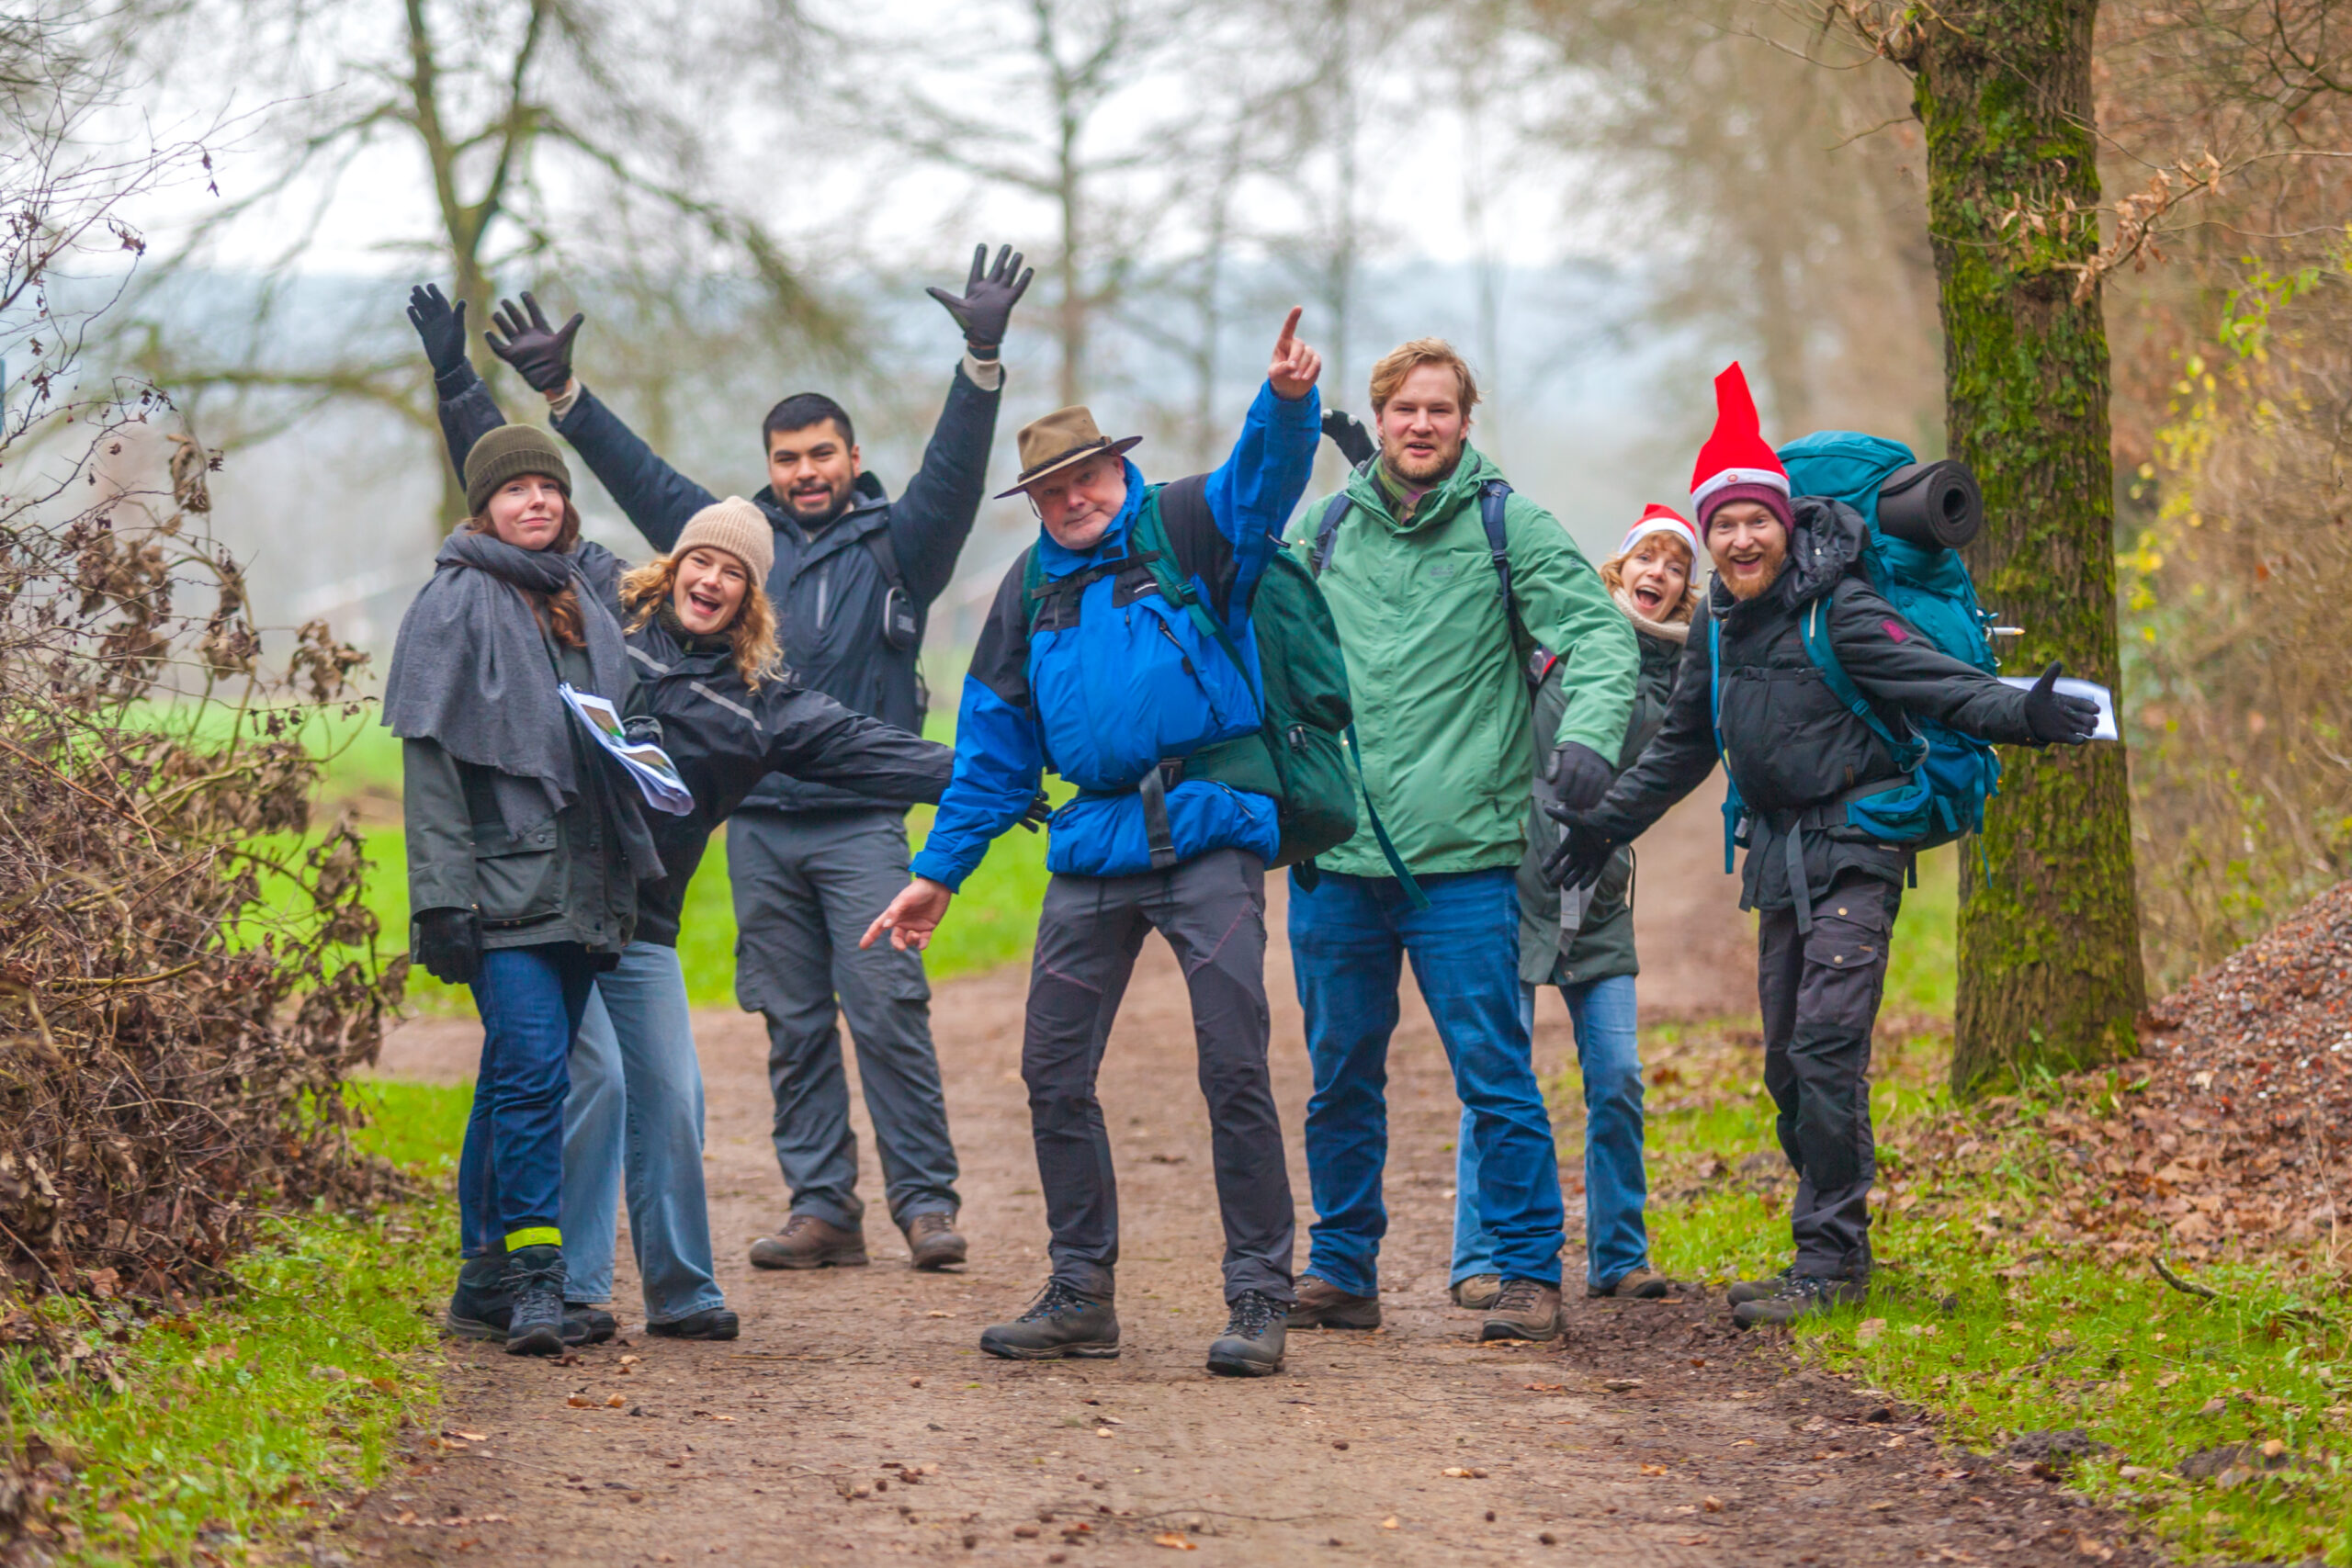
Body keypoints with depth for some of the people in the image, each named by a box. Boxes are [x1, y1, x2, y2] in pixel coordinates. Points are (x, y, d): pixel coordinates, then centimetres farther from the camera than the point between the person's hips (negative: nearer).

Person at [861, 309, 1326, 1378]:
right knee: (1054, 1072, 5)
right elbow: (992, 750, 19)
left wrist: (1287, 400, -39)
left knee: (1234, 1068, -8)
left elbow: (1265, 480, -18)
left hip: (1209, 833, -5)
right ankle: (1082, 1296, 16)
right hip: (1095, 849, 5)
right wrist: (939, 872, 14)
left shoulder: (1186, 528, 3)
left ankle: (1261, 1298, -1)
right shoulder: (1029, 593, 16)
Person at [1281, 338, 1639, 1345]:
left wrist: (1589, 731, -24)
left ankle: (1530, 1273, 3)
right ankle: (1342, 1269, 21)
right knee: (1341, 1078, 11)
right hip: (1335, 849, 3)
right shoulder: (1321, 529, 10)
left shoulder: (1509, 525, 1)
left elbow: (1599, 632, -6)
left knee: (1494, 1073, -4)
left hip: (1462, 855, -3)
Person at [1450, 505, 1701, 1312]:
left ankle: (1618, 1256, 12)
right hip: (1515, 880, -3)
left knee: (1618, 1080, 0)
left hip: (1600, 902, 3)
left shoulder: (1676, 677, 9)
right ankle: (1479, 1260, 3)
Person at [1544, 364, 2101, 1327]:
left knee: (1826, 1049, -16)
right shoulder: (1718, 627, 11)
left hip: (1853, 853, -7)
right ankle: (1834, 1246, 17)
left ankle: (1828, 1262, -14)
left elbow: (1932, 680, -20)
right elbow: (1683, 747, 24)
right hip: (1781, 863, 7)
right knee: (1787, 1064, 7)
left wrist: (2017, 716, -38)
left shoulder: (1839, 610, -10)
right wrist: (1609, 823, 29)